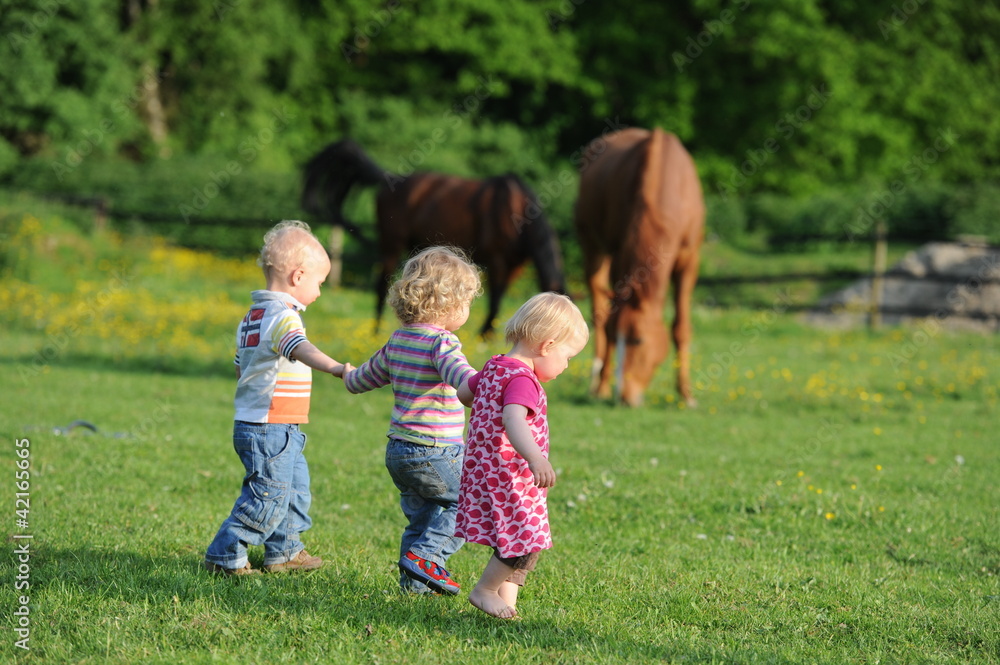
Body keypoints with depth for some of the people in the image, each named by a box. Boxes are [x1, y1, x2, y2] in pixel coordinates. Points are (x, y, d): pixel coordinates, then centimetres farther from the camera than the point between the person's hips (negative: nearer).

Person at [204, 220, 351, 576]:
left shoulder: (252, 317, 15)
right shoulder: (282, 316, -17)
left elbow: (240, 369, 24)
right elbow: (300, 347, -39)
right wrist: (334, 367, -54)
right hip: (271, 430, -11)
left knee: (295, 489, 20)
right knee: (268, 496, -6)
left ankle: (284, 552, 29)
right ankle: (225, 556, -1)